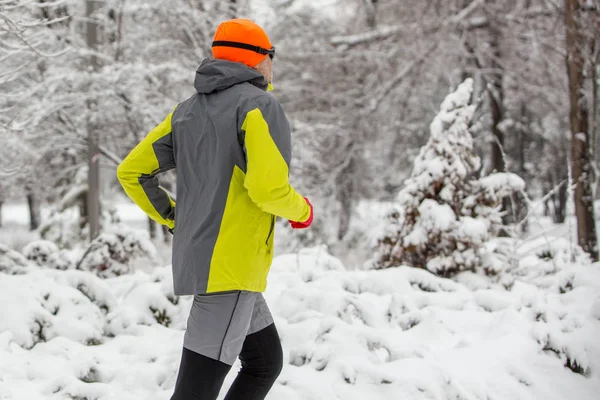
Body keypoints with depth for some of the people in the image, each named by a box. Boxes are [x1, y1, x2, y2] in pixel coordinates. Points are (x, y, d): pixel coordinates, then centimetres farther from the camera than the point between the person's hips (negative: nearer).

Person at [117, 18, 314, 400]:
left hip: (196, 260, 9)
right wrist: (302, 210, -2)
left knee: (266, 363, 22)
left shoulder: (187, 111, 14)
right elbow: (268, 188, -22)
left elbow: (131, 172, 14)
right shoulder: (260, 105, -10)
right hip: (231, 267, -9)